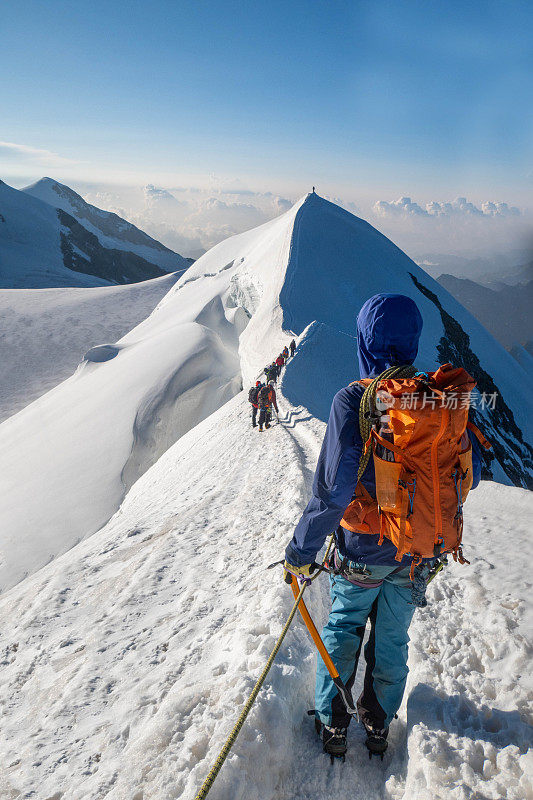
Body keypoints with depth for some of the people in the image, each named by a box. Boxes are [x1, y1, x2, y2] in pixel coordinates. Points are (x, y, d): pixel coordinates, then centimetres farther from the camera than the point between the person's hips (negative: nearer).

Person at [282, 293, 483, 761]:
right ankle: (379, 724, 43)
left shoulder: (353, 401, -23)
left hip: (362, 551, -3)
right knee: (392, 640, 23)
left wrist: (301, 551, -15)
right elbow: (468, 473, -1)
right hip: (418, 555, 4)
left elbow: (334, 490, -26)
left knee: (342, 634, 21)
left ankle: (333, 724, 36)